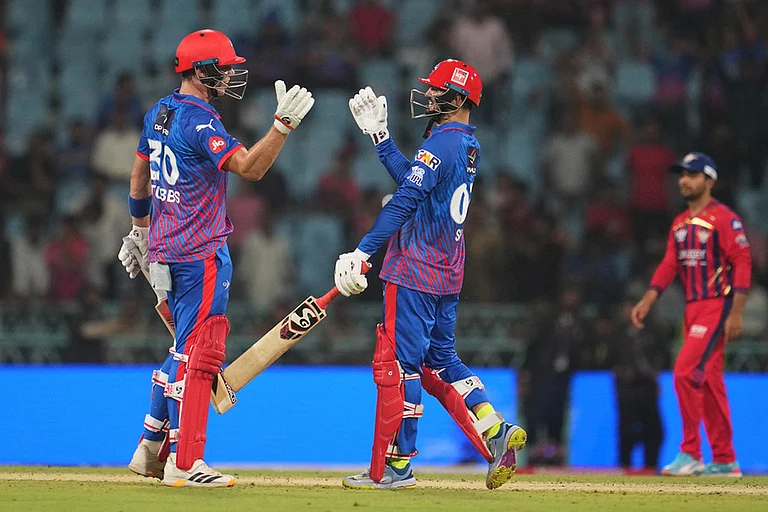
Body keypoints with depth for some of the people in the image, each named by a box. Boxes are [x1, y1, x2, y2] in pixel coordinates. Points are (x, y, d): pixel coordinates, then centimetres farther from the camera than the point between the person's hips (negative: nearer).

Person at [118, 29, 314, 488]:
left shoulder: (160, 114, 12)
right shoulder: (199, 122, -18)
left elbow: (140, 177, 22)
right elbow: (248, 167, -30)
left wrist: (140, 230, 32)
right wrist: (284, 123, -38)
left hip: (166, 247, 10)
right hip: (201, 252, -10)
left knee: (187, 346, 18)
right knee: (198, 351, -8)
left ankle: (151, 450, 21)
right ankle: (184, 463, -10)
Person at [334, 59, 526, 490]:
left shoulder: (442, 142, -15)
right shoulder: (469, 146, 14)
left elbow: (406, 200, -23)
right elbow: (411, 177, 22)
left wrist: (363, 251, -26)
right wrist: (379, 135, 21)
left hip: (415, 271, -10)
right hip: (448, 274, 10)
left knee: (398, 362, -4)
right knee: (440, 360, 17)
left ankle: (395, 467, -2)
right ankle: (496, 434, 5)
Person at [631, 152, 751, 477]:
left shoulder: (725, 219, -9)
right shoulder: (680, 224, 15)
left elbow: (742, 264, -13)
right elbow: (669, 265, 13)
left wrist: (736, 313, -19)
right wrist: (647, 301, 1)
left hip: (717, 306, -9)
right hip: (693, 309, 9)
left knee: (686, 372, -17)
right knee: (708, 382, 9)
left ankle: (690, 454, -11)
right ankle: (725, 461, 14)